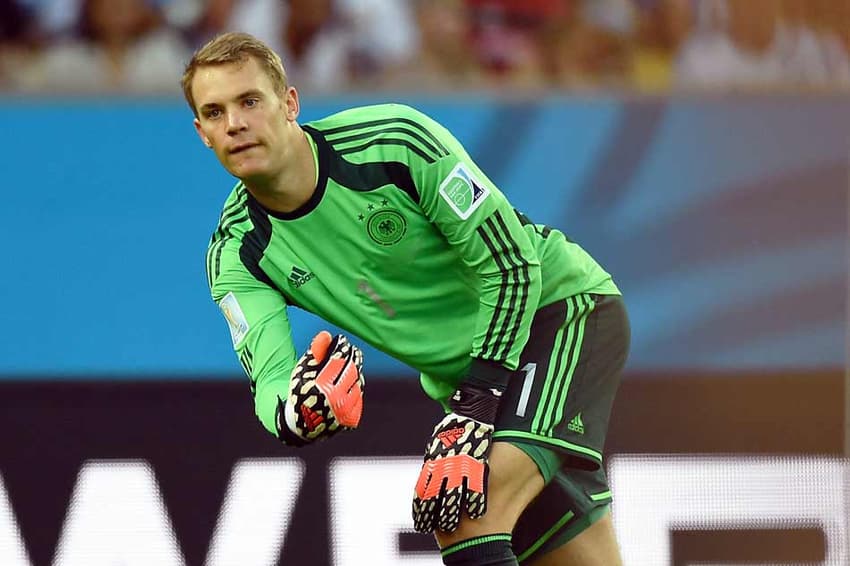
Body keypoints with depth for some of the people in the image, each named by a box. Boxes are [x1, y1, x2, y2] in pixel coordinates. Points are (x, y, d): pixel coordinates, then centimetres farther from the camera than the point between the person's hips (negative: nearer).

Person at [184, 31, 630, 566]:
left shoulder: (395, 141, -23)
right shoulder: (235, 254, -8)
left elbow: (513, 265, -19)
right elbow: (269, 381, -19)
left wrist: (475, 410, -25)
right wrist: (295, 416, -45)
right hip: (463, 375, 6)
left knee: (465, 511, -27)